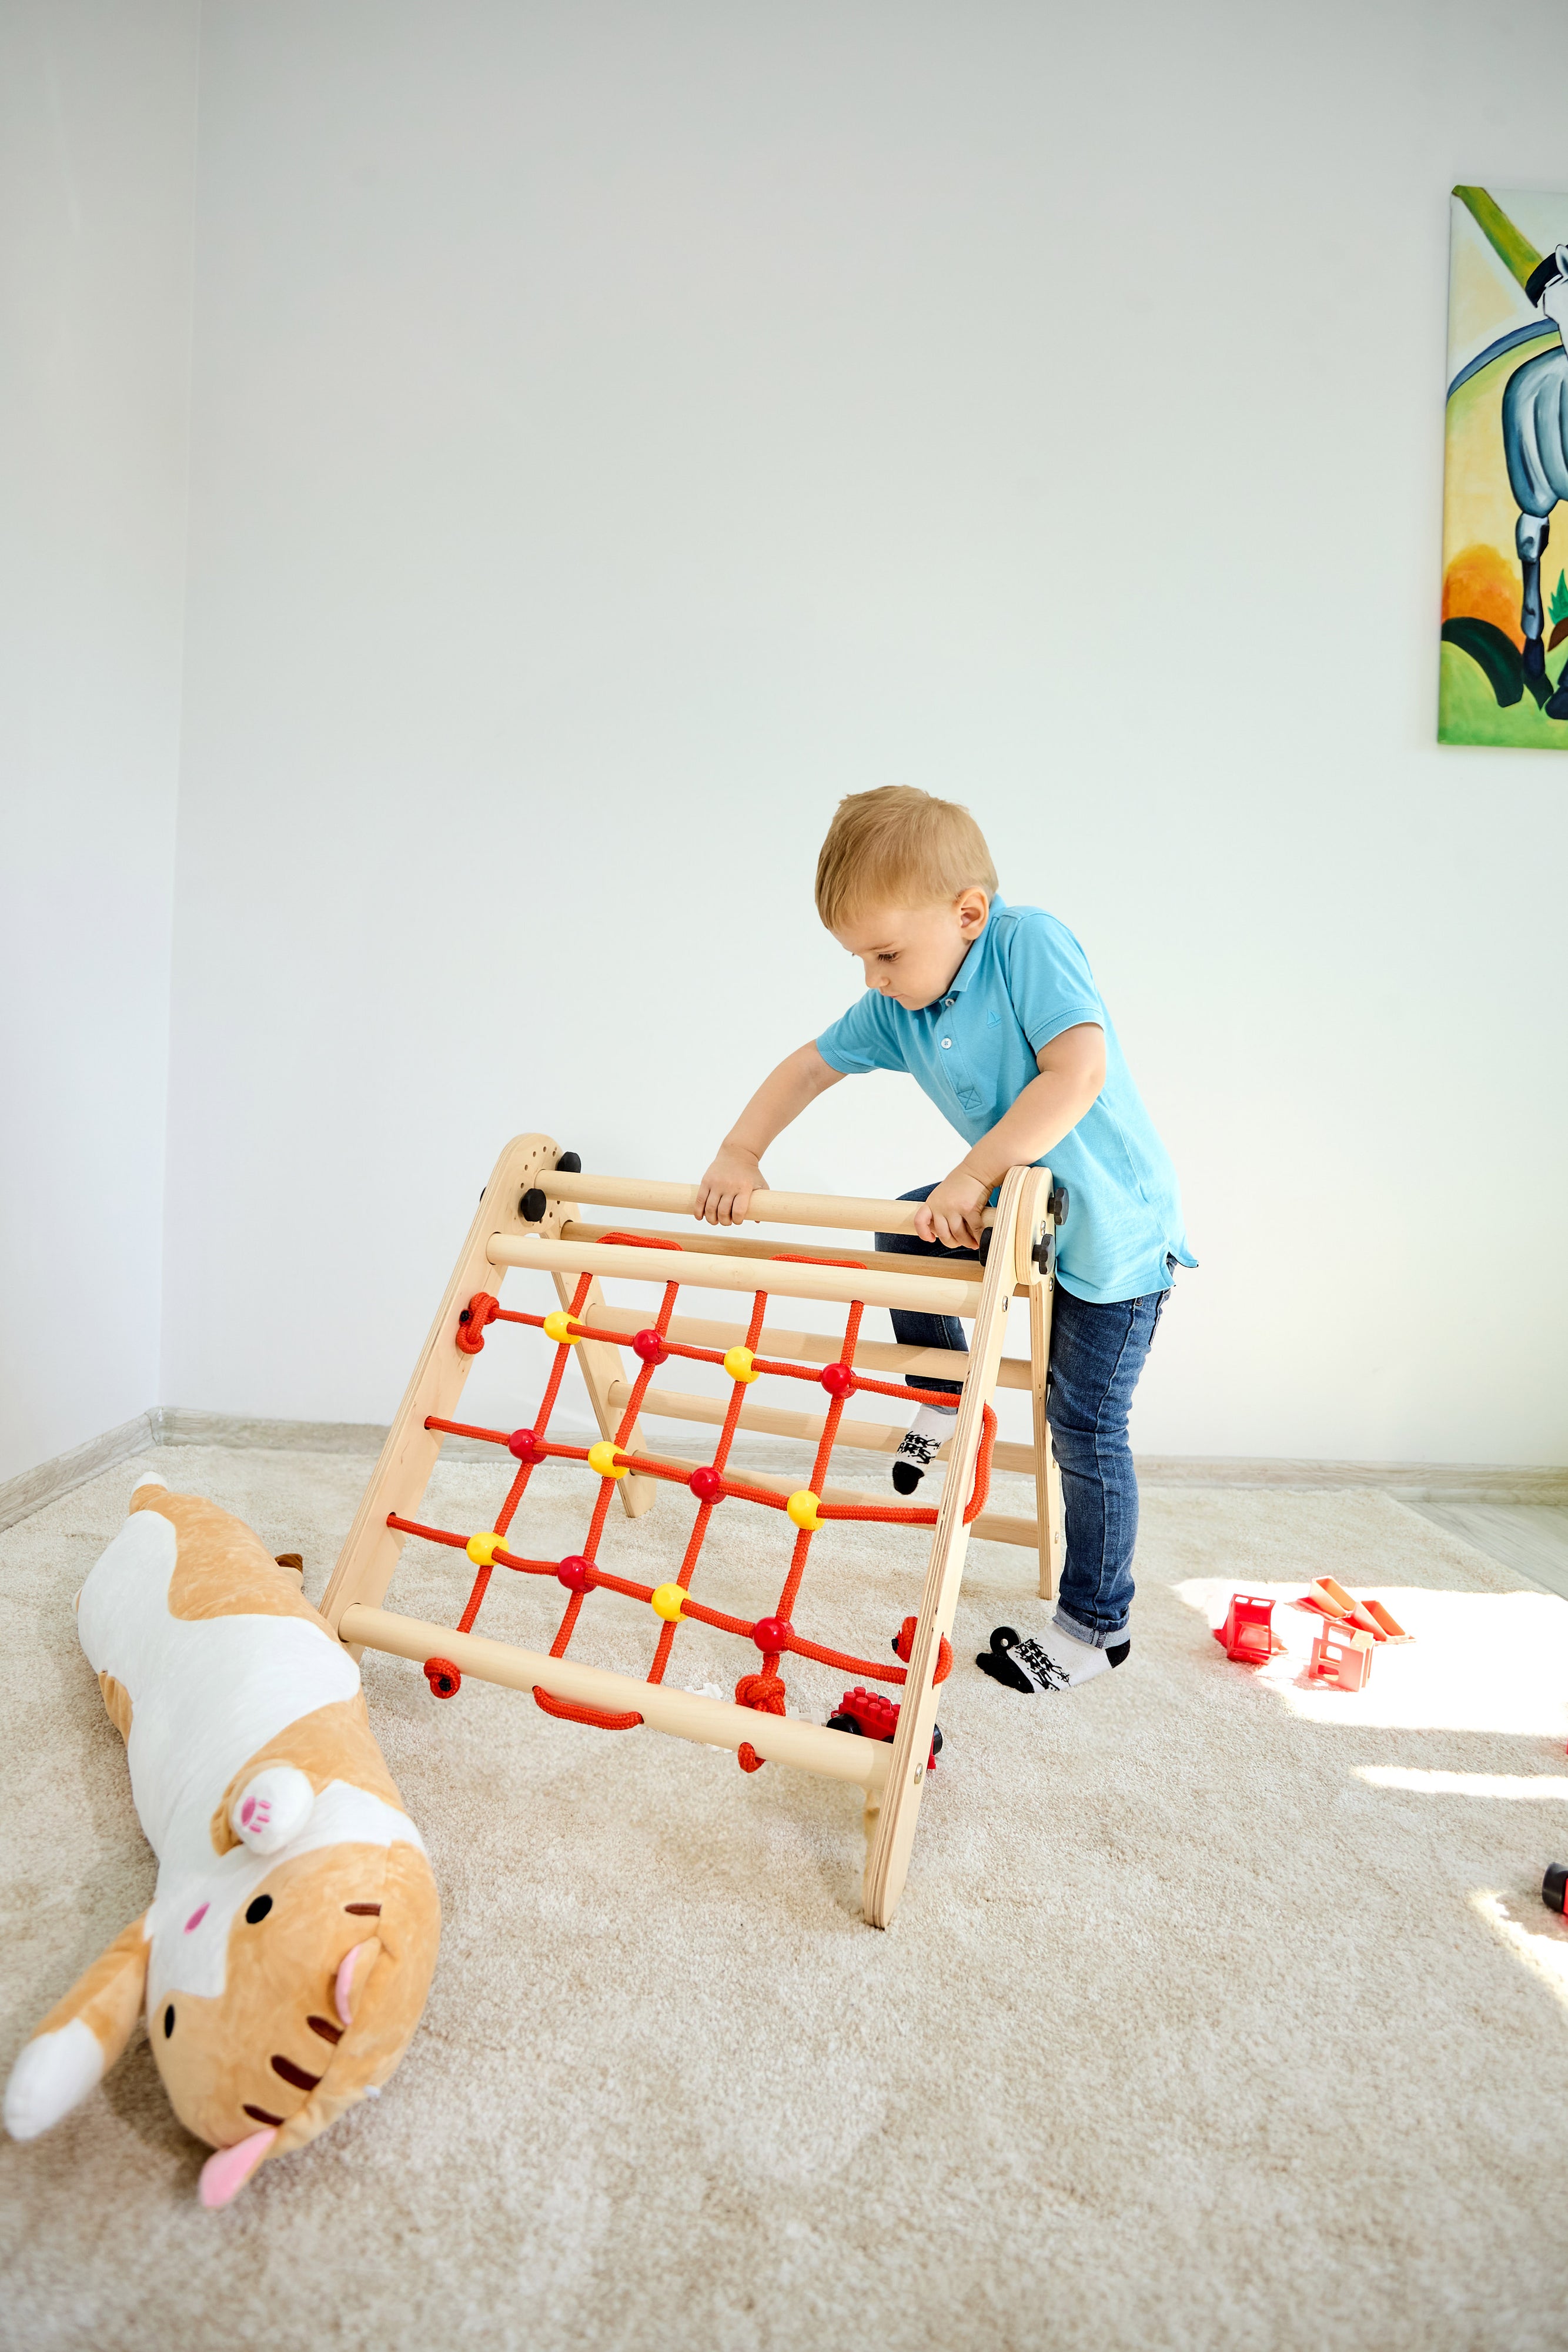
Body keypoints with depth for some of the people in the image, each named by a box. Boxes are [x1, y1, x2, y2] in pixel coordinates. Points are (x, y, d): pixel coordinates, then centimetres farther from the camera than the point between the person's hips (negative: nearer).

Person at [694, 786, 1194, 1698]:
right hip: (1022, 1204, 7)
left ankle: (1096, 1628, 19)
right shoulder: (895, 1007, -5)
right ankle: (945, 1393, 31)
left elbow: (1078, 1073, -36)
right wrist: (740, 1154, -7)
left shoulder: (1030, 944, -25)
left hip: (1115, 1228, -7)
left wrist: (972, 1176, -35)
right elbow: (809, 1067, 5)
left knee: (1085, 1427, 0)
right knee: (905, 1230, 12)